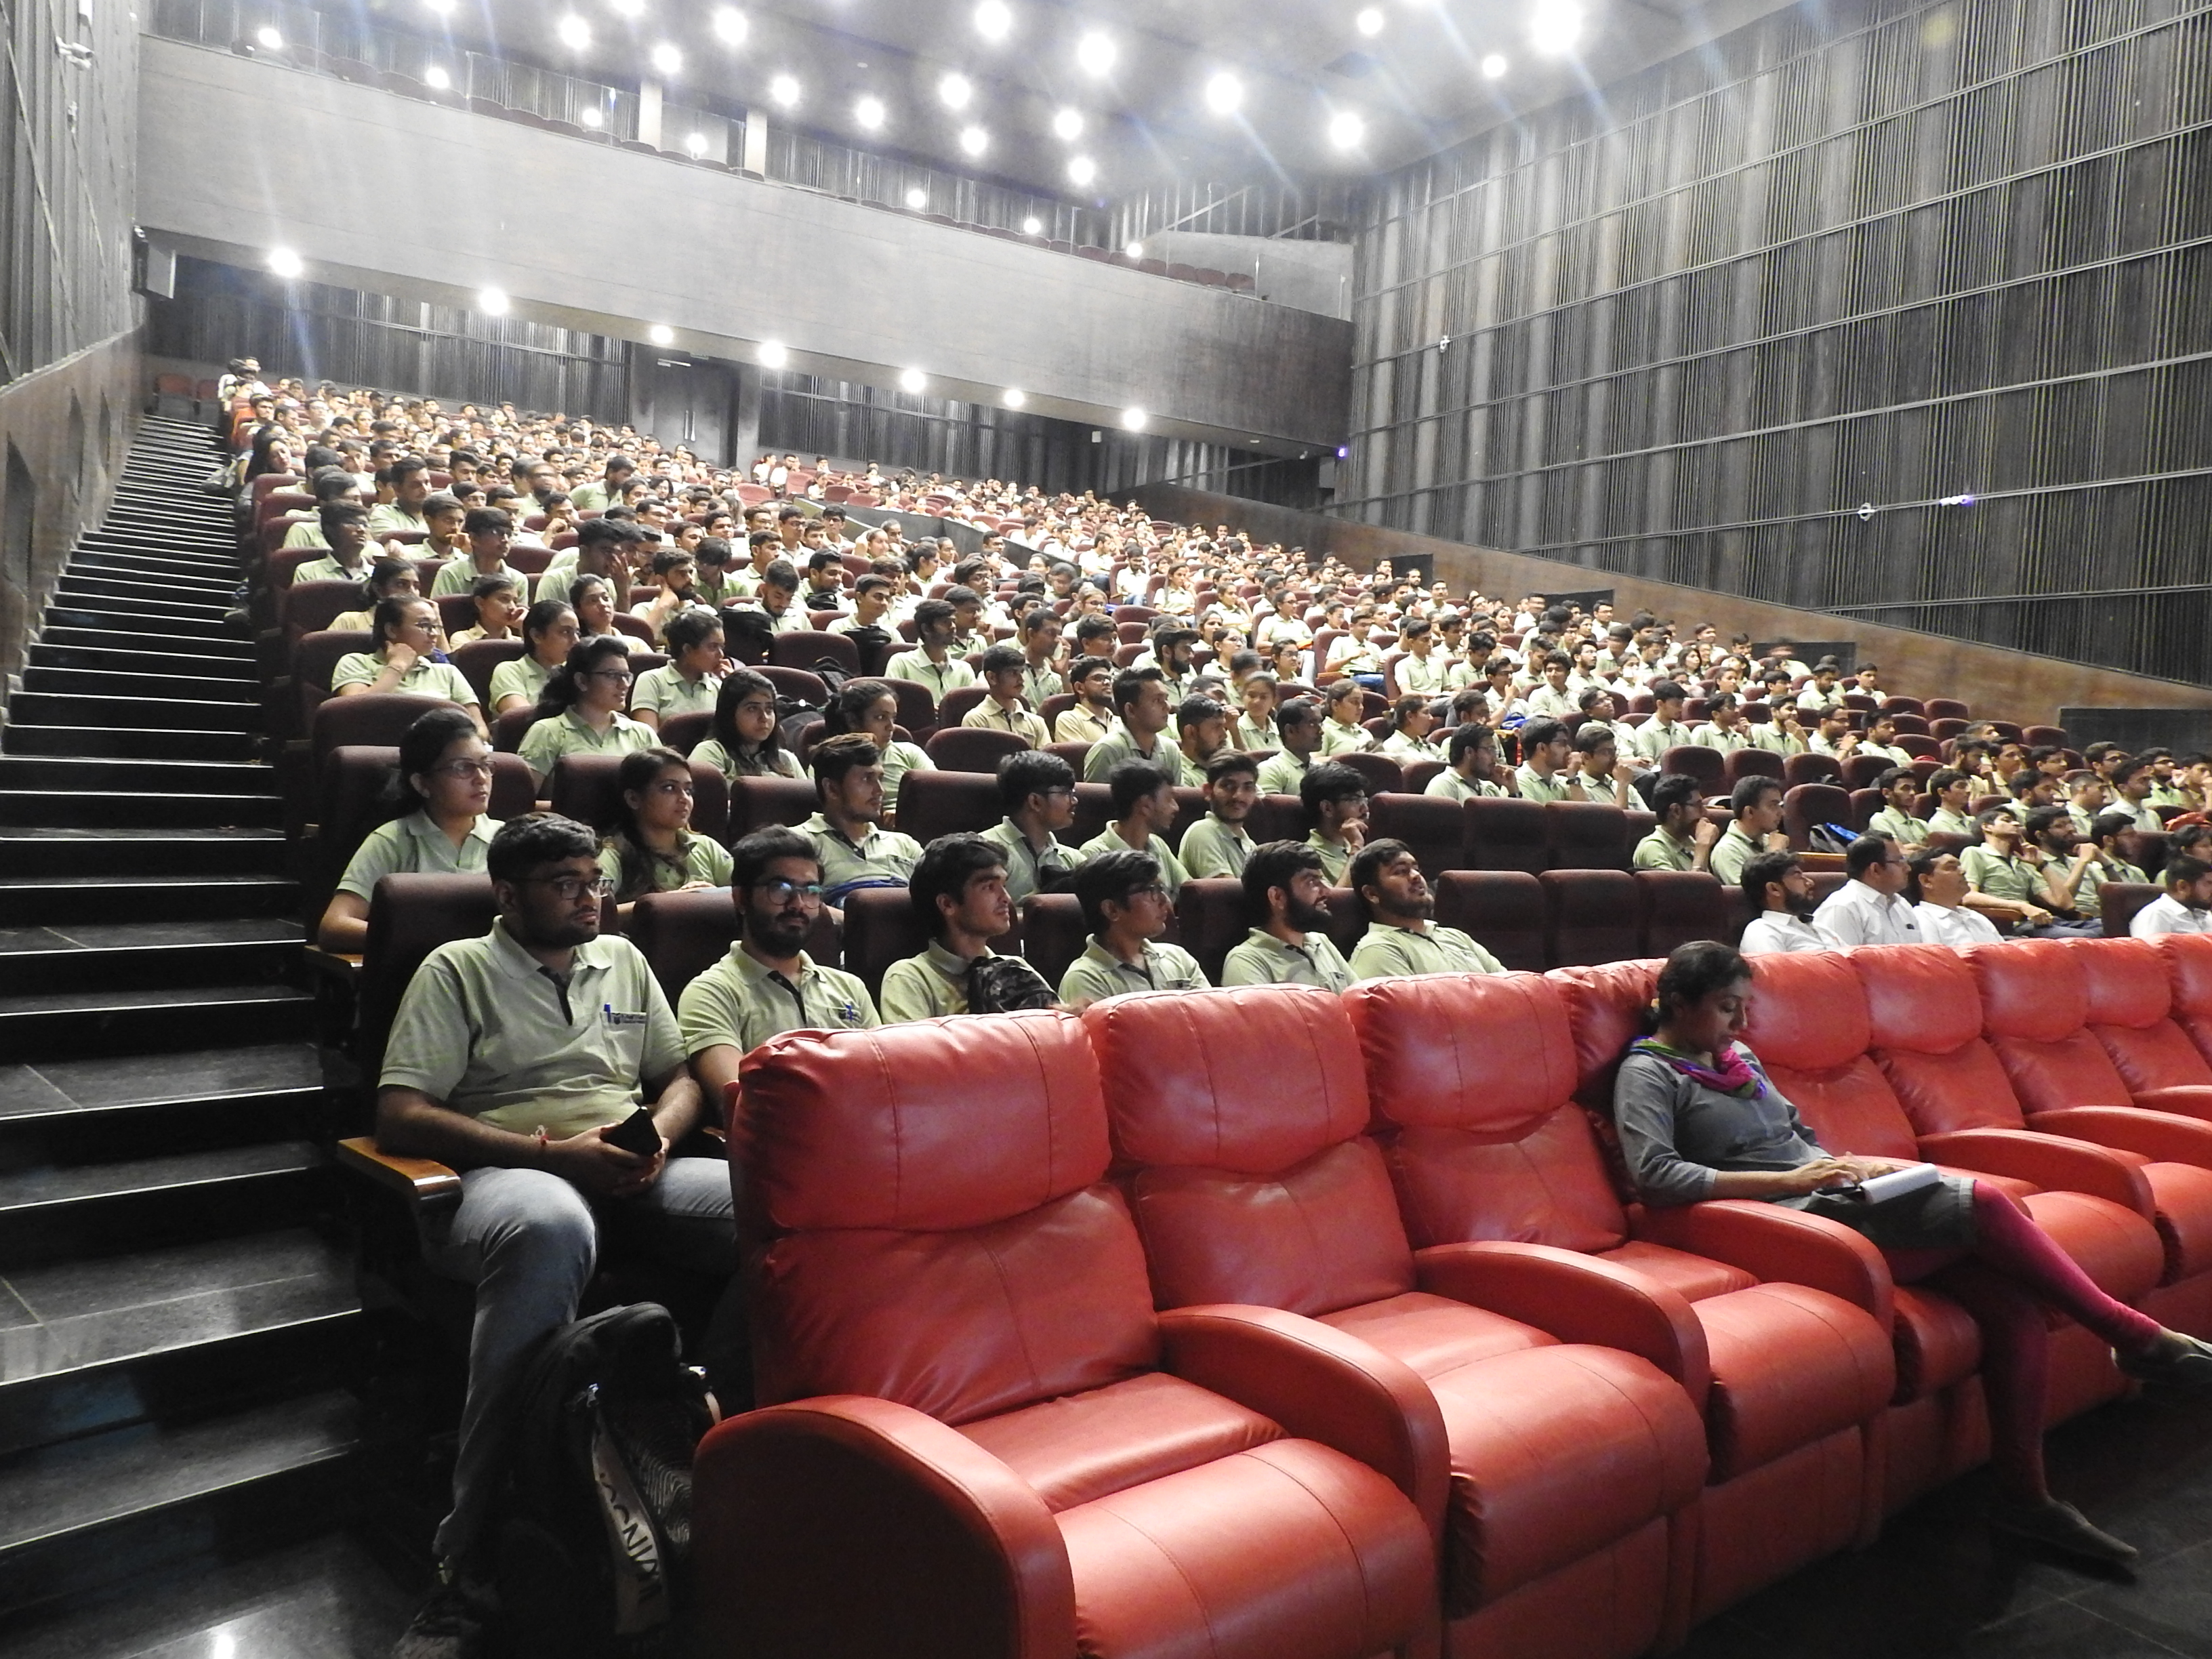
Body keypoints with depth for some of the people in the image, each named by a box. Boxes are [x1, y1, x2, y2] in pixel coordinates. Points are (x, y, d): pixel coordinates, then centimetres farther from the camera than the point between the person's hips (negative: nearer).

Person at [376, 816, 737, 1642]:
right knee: (550, 1227, -43)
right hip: (509, 1172, -4)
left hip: (633, 1173, 4)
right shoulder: (458, 969, 7)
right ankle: (482, 1544, -31)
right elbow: (400, 1117, -4)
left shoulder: (622, 960, 21)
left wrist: (657, 1136, -2)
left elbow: (680, 1079, 23)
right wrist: (552, 1152, -14)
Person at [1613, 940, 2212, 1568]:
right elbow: (1655, 1176, -19)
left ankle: (2024, 1496, 2)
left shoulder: (1740, 1059, 20)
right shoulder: (1649, 1074, -5)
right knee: (1983, 1203, -19)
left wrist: (1852, 1164, 5)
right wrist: (1788, 1180, -19)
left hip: (1843, 1204, 8)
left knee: (2014, 1305, -11)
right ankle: (2139, 1338, 0)